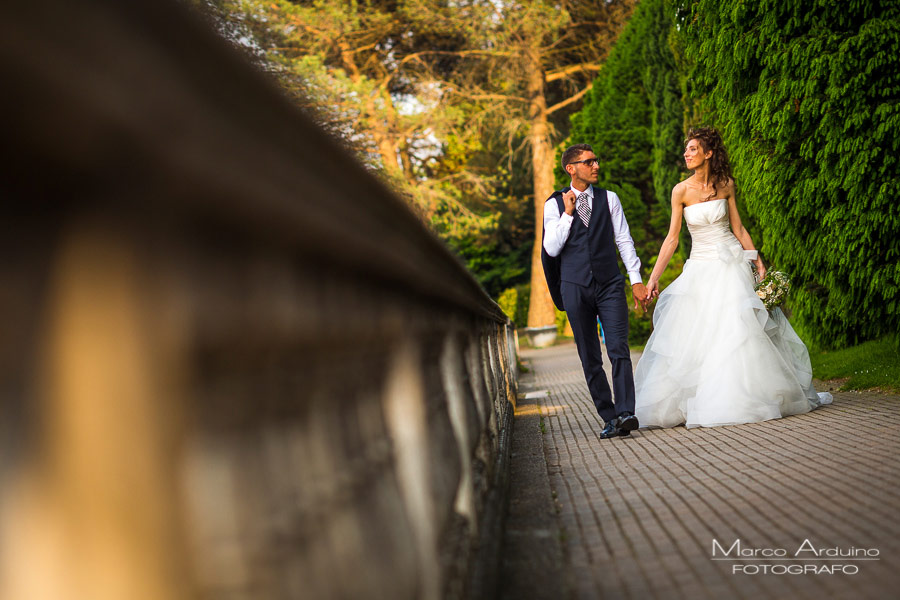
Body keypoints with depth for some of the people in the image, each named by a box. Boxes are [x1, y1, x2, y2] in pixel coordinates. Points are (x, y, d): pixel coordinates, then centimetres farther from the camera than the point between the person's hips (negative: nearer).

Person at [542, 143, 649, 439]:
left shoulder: (609, 199, 10)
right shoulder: (554, 204, 4)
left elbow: (624, 240, 10)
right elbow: (552, 248, -4)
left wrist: (636, 280, 3)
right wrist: (568, 213, -11)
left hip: (610, 284, 0)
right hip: (575, 286, 0)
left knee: (619, 349, -14)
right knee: (590, 359, 2)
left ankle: (626, 413, -20)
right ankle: (609, 417, 9)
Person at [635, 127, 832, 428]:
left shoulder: (725, 185, 0)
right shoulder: (681, 191, -4)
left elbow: (738, 228, 7)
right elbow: (672, 238, -4)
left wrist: (758, 262, 1)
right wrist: (653, 278, -10)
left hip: (732, 264, 0)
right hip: (700, 267, 0)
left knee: (739, 330, -5)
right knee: (693, 337, -4)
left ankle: (747, 399, 6)